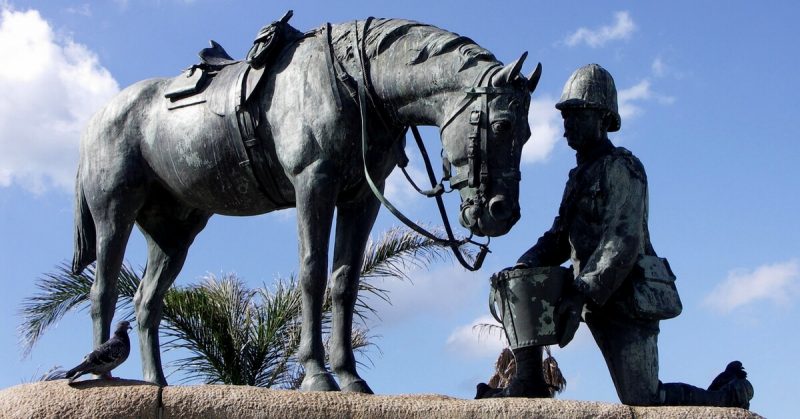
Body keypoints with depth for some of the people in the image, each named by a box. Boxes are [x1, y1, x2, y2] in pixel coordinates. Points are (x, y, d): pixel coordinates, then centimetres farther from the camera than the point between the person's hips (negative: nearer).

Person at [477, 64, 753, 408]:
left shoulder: (620, 168, -11)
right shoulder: (582, 174, 19)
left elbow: (623, 242, -22)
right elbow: (560, 237, 17)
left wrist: (580, 295, -30)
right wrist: (525, 265, -2)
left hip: (628, 300, -8)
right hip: (598, 298, 8)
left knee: (642, 403, -9)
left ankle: (730, 396, 13)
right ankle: (528, 383, 0)